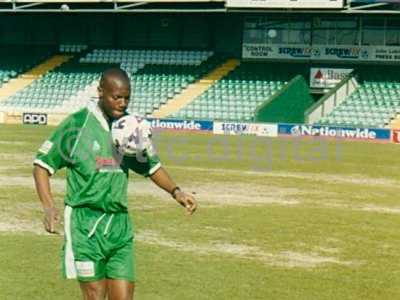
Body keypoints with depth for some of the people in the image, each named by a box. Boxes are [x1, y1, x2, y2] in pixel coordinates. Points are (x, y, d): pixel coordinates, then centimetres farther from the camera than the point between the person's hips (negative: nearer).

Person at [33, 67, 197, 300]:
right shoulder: (77, 124, -6)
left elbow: (152, 167, 20)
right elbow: (42, 165, -1)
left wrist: (175, 191, 4)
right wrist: (49, 207, -14)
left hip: (120, 224, 4)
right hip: (85, 224, -4)